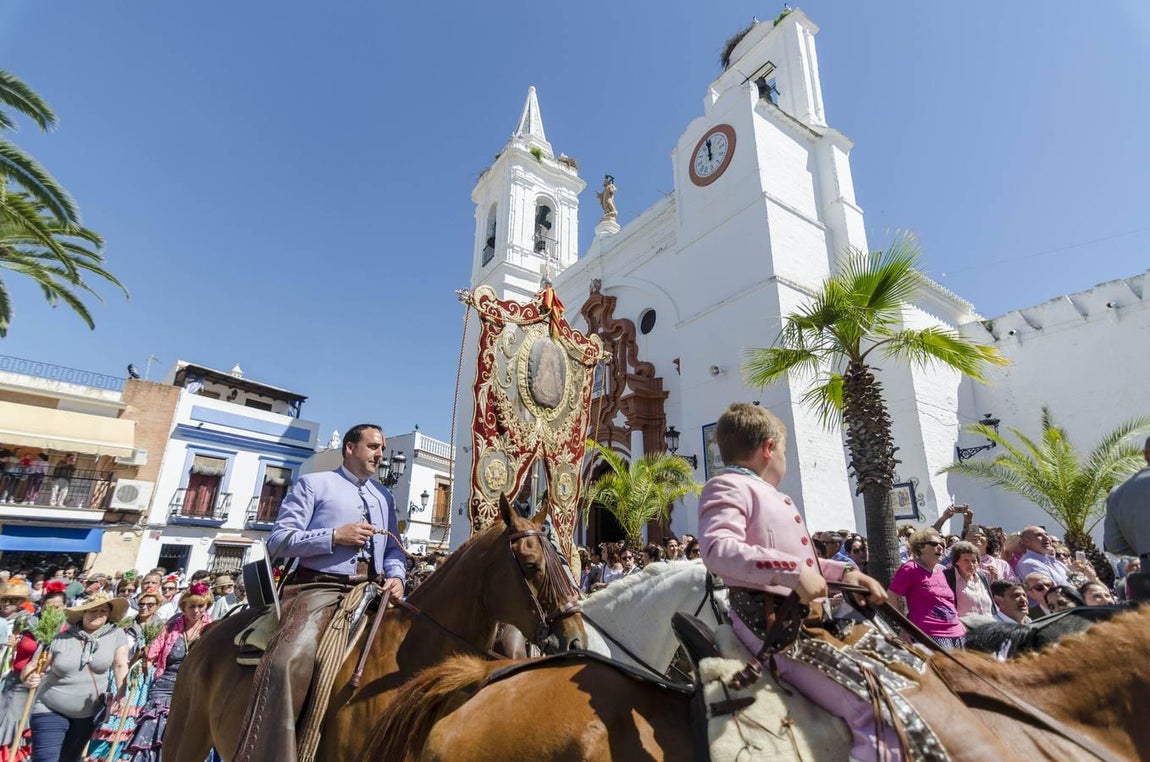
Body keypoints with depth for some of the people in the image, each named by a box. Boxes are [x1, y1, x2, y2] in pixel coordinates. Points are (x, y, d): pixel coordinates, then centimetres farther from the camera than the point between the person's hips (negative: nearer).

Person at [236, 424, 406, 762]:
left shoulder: (385, 497, 23)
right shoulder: (313, 483, 7)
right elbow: (278, 540, -1)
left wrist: (396, 576, -1)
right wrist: (335, 536, -12)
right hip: (321, 586, -5)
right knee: (290, 662, -30)